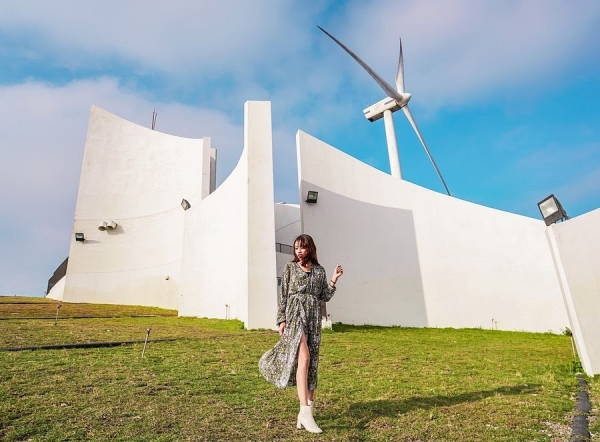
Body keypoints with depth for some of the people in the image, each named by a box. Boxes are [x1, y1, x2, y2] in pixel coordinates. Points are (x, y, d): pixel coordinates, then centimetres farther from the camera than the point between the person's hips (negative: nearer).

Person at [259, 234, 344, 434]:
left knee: (312, 364, 4)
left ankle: (306, 411, 14)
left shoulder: (319, 271, 10)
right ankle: (305, 412, -20)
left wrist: (333, 281, -2)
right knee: (303, 359, -19)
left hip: (313, 318, 4)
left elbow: (324, 297, 10)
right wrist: (281, 320, -4)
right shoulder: (290, 267, 4)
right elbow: (282, 295, 2)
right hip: (294, 315, -3)